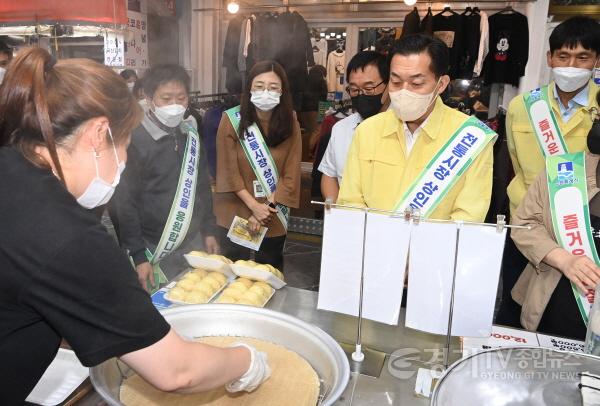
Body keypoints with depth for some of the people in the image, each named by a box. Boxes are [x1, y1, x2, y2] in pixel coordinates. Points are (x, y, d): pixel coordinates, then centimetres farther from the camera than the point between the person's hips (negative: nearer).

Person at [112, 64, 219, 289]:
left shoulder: (191, 134, 4)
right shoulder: (135, 140, -14)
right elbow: (124, 203, -13)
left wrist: (209, 230, 11)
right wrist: (138, 255, -13)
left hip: (194, 242, 5)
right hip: (156, 250, -5)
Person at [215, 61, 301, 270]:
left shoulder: (290, 122, -4)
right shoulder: (232, 119, -10)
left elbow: (291, 172, -6)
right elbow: (228, 170, -10)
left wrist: (268, 207, -12)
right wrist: (253, 206, -14)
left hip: (274, 216, 1)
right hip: (235, 212, -1)